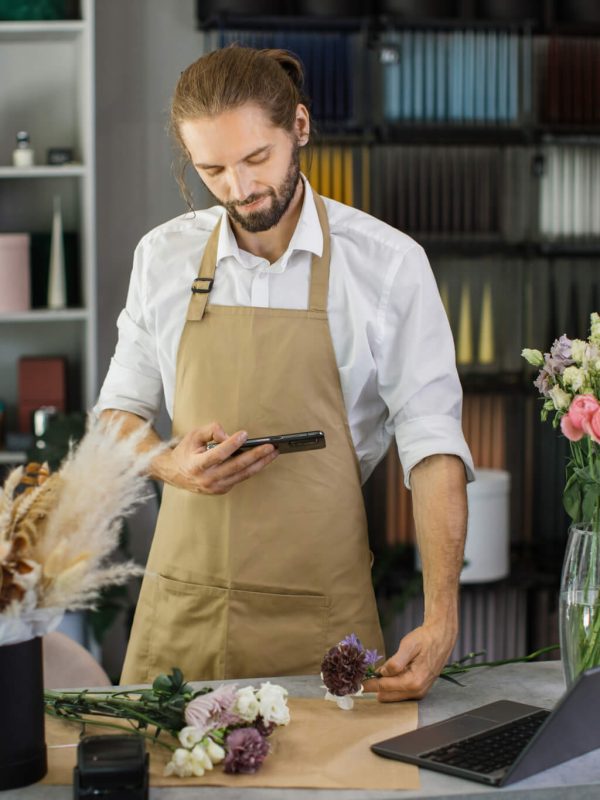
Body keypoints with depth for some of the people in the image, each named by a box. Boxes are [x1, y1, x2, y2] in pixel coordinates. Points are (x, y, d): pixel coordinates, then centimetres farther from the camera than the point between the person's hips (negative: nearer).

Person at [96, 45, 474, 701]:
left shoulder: (390, 263, -6)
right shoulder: (162, 256, 4)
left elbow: (432, 442, -9)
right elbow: (119, 411, 14)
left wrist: (440, 622, -19)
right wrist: (171, 464, -10)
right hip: (181, 609, 3)